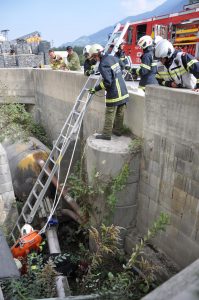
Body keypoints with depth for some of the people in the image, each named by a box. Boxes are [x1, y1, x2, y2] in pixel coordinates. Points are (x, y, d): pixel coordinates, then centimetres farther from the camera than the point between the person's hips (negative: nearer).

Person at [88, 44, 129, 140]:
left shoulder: (103, 65, -17)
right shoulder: (113, 58, 8)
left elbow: (107, 82, -22)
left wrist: (95, 89, -14)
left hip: (114, 94, -8)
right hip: (123, 92, 8)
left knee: (109, 115, 2)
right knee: (120, 113, 16)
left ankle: (106, 134, 11)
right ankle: (118, 130, 29)